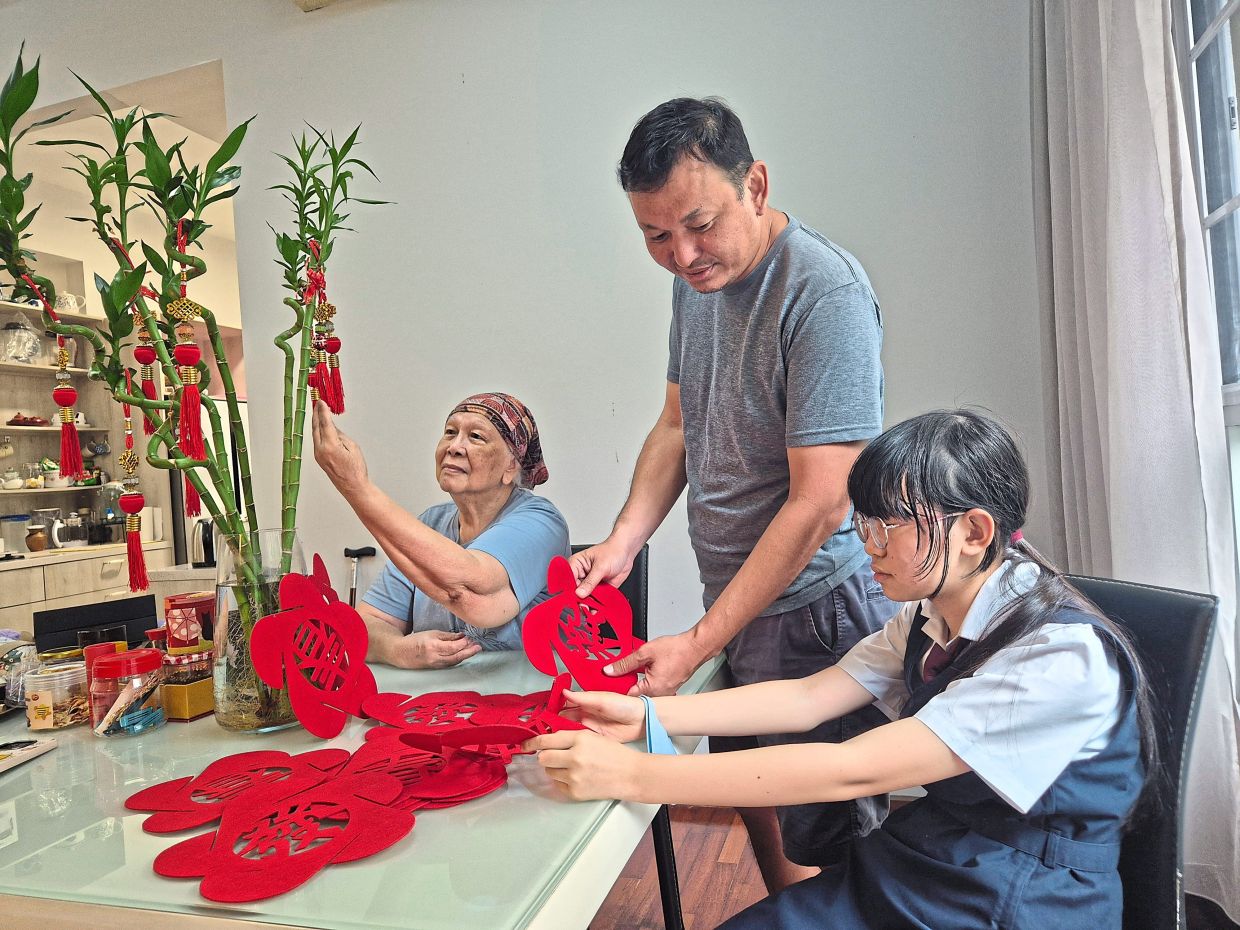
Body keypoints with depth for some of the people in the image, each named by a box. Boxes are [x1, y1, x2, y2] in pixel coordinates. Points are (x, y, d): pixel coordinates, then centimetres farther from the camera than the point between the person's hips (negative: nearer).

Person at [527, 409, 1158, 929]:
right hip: (904, 870, 6)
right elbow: (810, 697, -1)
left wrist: (630, 776, -31)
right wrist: (647, 715, -10)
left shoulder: (1063, 657, -25)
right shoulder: (930, 617, 1)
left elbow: (850, 770, -31)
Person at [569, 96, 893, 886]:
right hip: (735, 601, 8)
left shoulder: (825, 292, -21)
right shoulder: (697, 278, 5)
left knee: (822, 851, 6)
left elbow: (818, 504, -23)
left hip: (816, 613, -7)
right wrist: (624, 540, -2)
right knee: (757, 806, 21)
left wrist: (698, 644, -20)